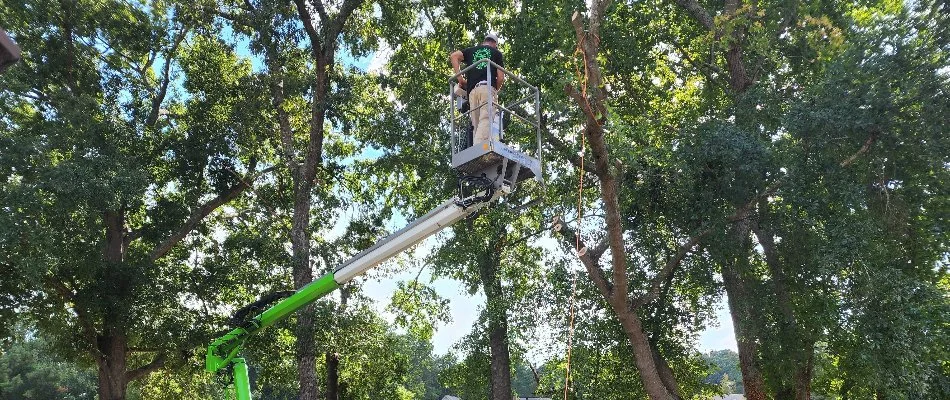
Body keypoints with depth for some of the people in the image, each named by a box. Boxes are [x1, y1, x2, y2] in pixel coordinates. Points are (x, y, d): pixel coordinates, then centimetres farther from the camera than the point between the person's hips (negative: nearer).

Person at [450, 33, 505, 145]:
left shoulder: (471, 50, 28)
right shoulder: (497, 53, 20)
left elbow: (454, 56, 10)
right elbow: (500, 77, 9)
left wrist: (460, 78, 10)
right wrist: (496, 90, 26)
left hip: (472, 90, 3)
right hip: (488, 88, -3)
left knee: (477, 124, 1)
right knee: (486, 119, -18)